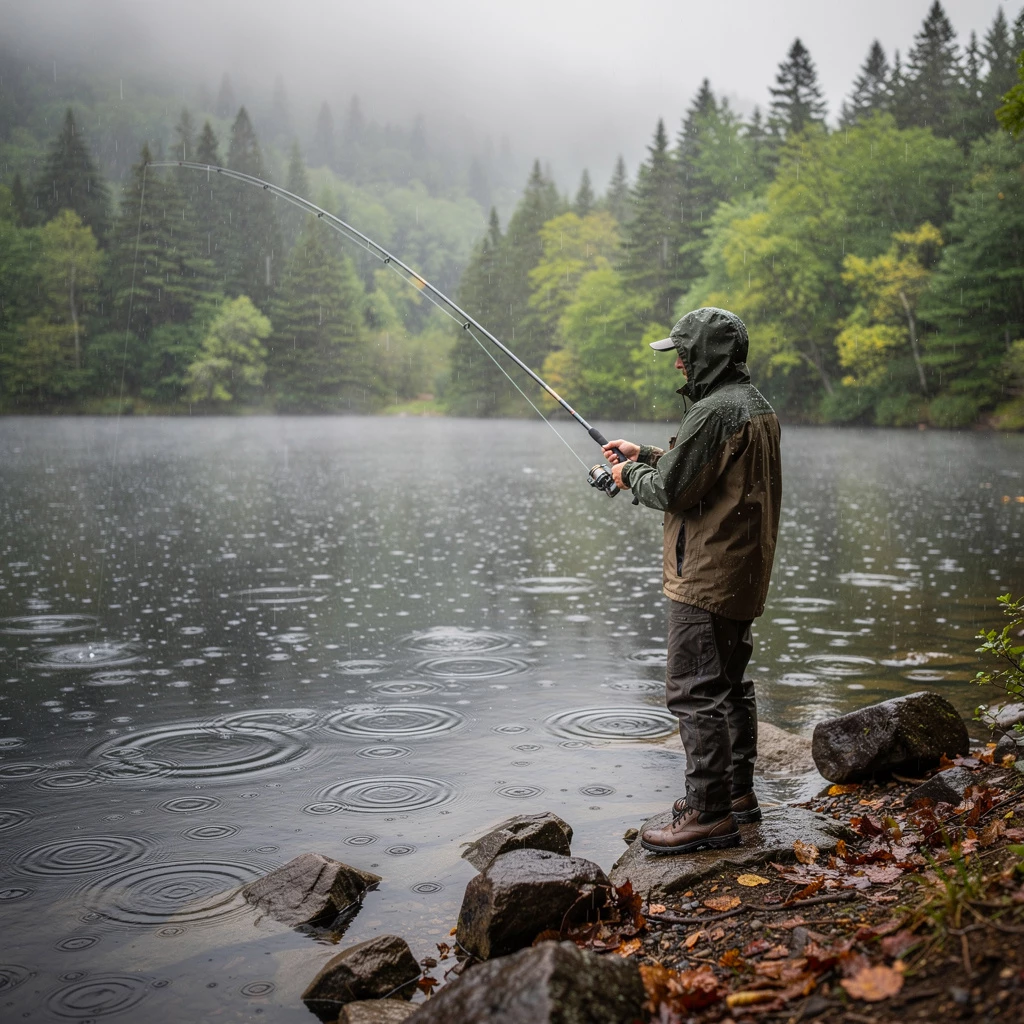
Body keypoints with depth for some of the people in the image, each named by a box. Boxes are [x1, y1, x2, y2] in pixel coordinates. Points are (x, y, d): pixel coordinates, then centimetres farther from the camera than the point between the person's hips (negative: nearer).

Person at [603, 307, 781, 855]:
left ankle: (710, 813, -2)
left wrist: (631, 476, 1)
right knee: (729, 682, 19)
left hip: (706, 577, -11)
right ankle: (738, 792, 30)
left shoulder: (714, 412, -20)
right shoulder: (756, 405, 13)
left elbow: (670, 490, -19)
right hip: (742, 573, 11)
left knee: (694, 691, -6)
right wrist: (645, 454, 17)